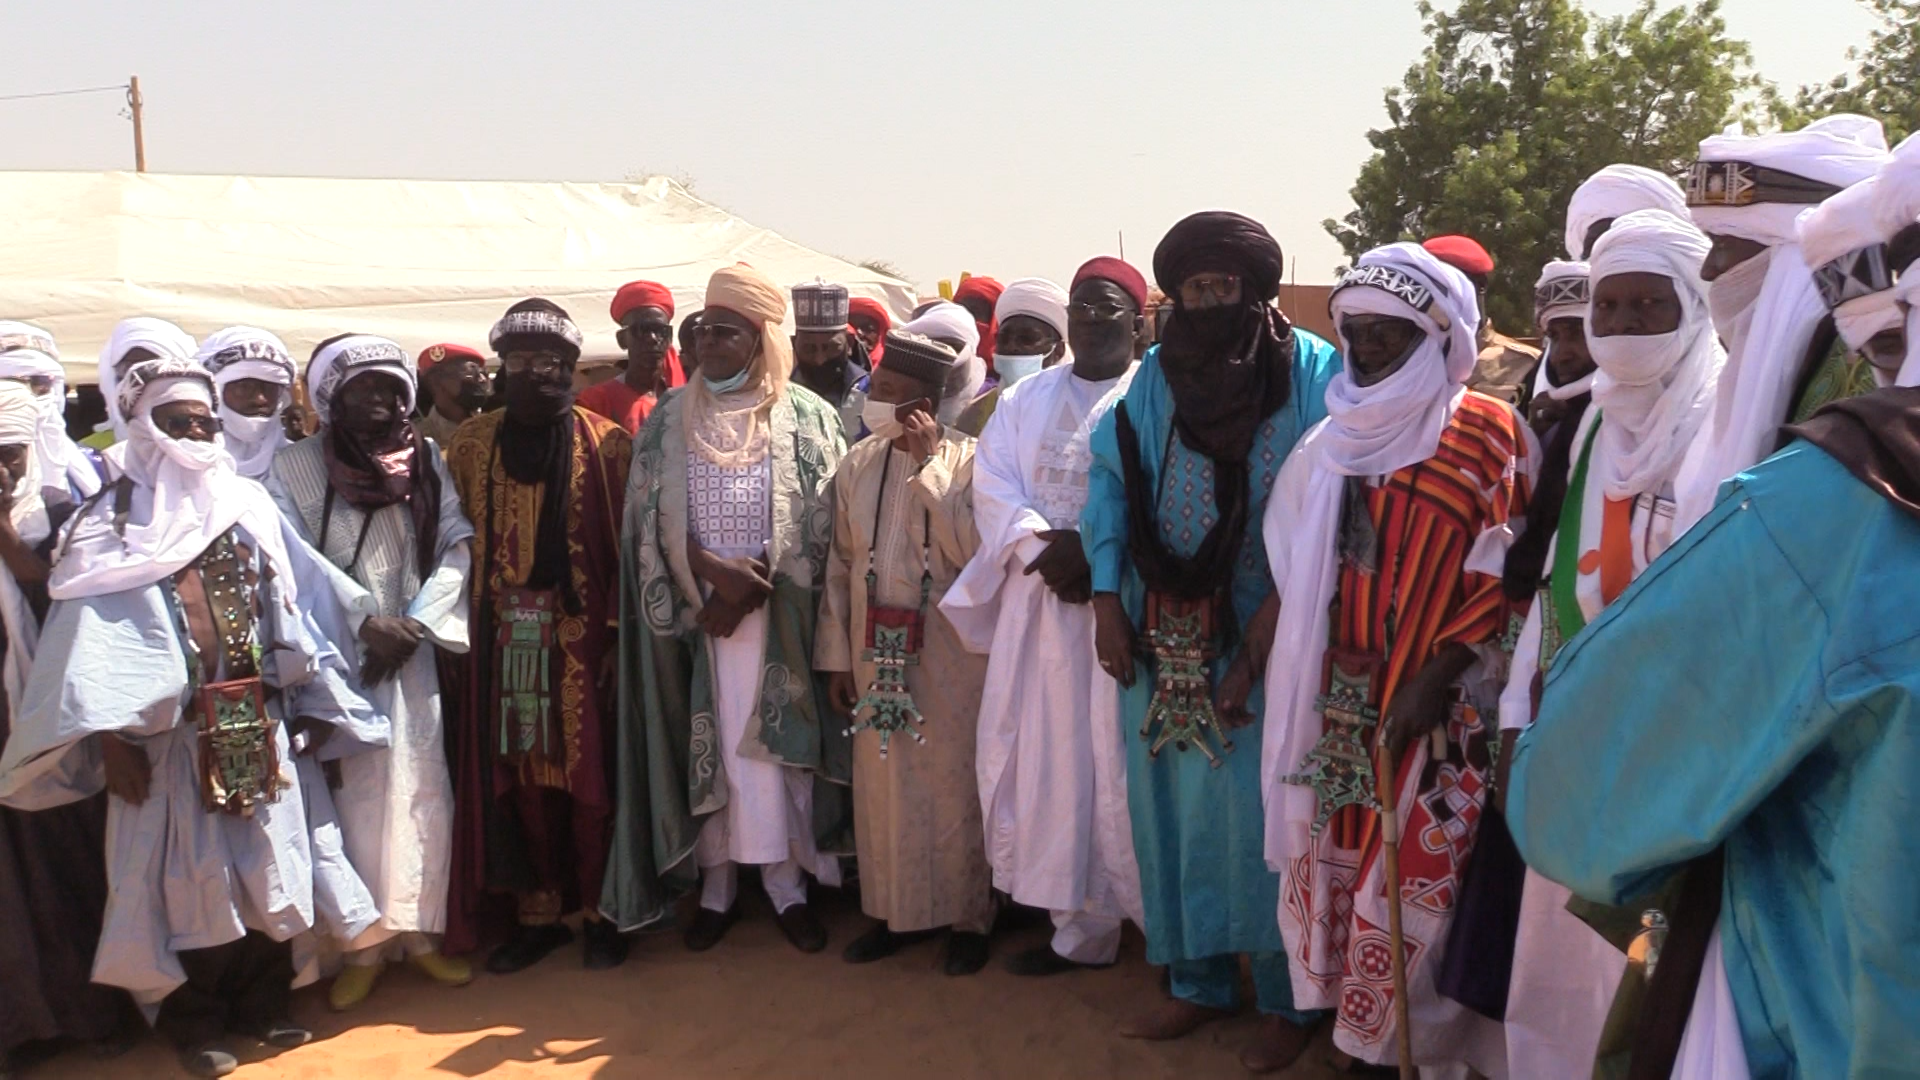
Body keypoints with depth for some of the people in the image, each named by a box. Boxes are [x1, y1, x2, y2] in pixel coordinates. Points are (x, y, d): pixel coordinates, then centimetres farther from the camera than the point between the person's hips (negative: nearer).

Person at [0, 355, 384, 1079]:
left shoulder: (251, 507, 10)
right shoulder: (117, 519, -1)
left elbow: (293, 609, 11)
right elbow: (92, 631, -8)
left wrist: (314, 705, 9)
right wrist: (110, 734, -16)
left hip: (261, 725, 4)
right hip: (171, 730, -3)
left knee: (268, 862, 8)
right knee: (190, 872, 3)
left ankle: (264, 1005, 22)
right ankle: (196, 1022, 16)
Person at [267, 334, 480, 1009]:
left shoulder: (426, 460, 7)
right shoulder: (293, 467, 0)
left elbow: (456, 544, 1)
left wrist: (415, 623, -9)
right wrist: (365, 621, -13)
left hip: (413, 649, 2)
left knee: (423, 790, 3)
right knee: (355, 794, 0)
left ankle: (419, 932, 14)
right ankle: (363, 944, 9)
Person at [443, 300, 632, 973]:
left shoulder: (607, 445, -2)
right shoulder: (471, 444, 8)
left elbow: (628, 546, -3)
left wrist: (618, 635, -9)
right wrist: (464, 635, 0)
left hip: (583, 635, -3)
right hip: (503, 640, 3)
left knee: (590, 769, 2)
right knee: (519, 774, 7)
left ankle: (600, 908, 16)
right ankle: (537, 912, 19)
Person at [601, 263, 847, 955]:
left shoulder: (805, 417, 2)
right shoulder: (670, 419, 7)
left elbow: (821, 520, -3)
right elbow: (650, 515, 1)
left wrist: (753, 584, -12)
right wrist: (714, 569, -14)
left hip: (778, 608, -1)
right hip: (694, 607, 2)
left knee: (777, 740, -1)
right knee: (707, 742, 3)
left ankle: (786, 881, 10)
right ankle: (717, 882, 12)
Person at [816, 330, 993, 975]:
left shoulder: (967, 458, -7)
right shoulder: (857, 464, 5)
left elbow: (968, 550, -20)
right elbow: (841, 565, 8)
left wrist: (928, 463, -19)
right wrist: (836, 657, 6)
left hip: (950, 653, -4)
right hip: (877, 652, 4)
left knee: (952, 782, 3)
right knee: (883, 783, 10)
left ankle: (966, 916, 20)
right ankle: (896, 910, 26)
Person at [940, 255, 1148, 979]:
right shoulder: (1026, 400, 17)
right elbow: (992, 484, 5)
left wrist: (1098, 558, -20)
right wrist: (1044, 545, -11)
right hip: (1038, 601, 5)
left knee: (1124, 758, -4)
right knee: (1050, 755, 4)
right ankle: (1083, 923, 15)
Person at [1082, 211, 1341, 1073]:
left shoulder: (1314, 373, -6)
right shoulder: (1154, 378, 6)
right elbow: (1109, 482, 7)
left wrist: (1268, 634, -15)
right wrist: (1107, 600, -5)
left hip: (1264, 638, -4)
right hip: (1162, 640, 4)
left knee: (1262, 816, -1)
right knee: (1173, 809, 11)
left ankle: (1286, 1001, 17)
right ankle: (1198, 982, 27)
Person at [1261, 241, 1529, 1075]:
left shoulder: (1490, 436, -5)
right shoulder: (1334, 441, 10)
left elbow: (1503, 580, -8)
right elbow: (1291, 569, 15)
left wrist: (1432, 681, -14)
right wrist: (1249, 657, 5)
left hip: (1437, 706, -5)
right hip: (1339, 699, 5)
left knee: (1416, 877, -2)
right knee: (1335, 862, 10)